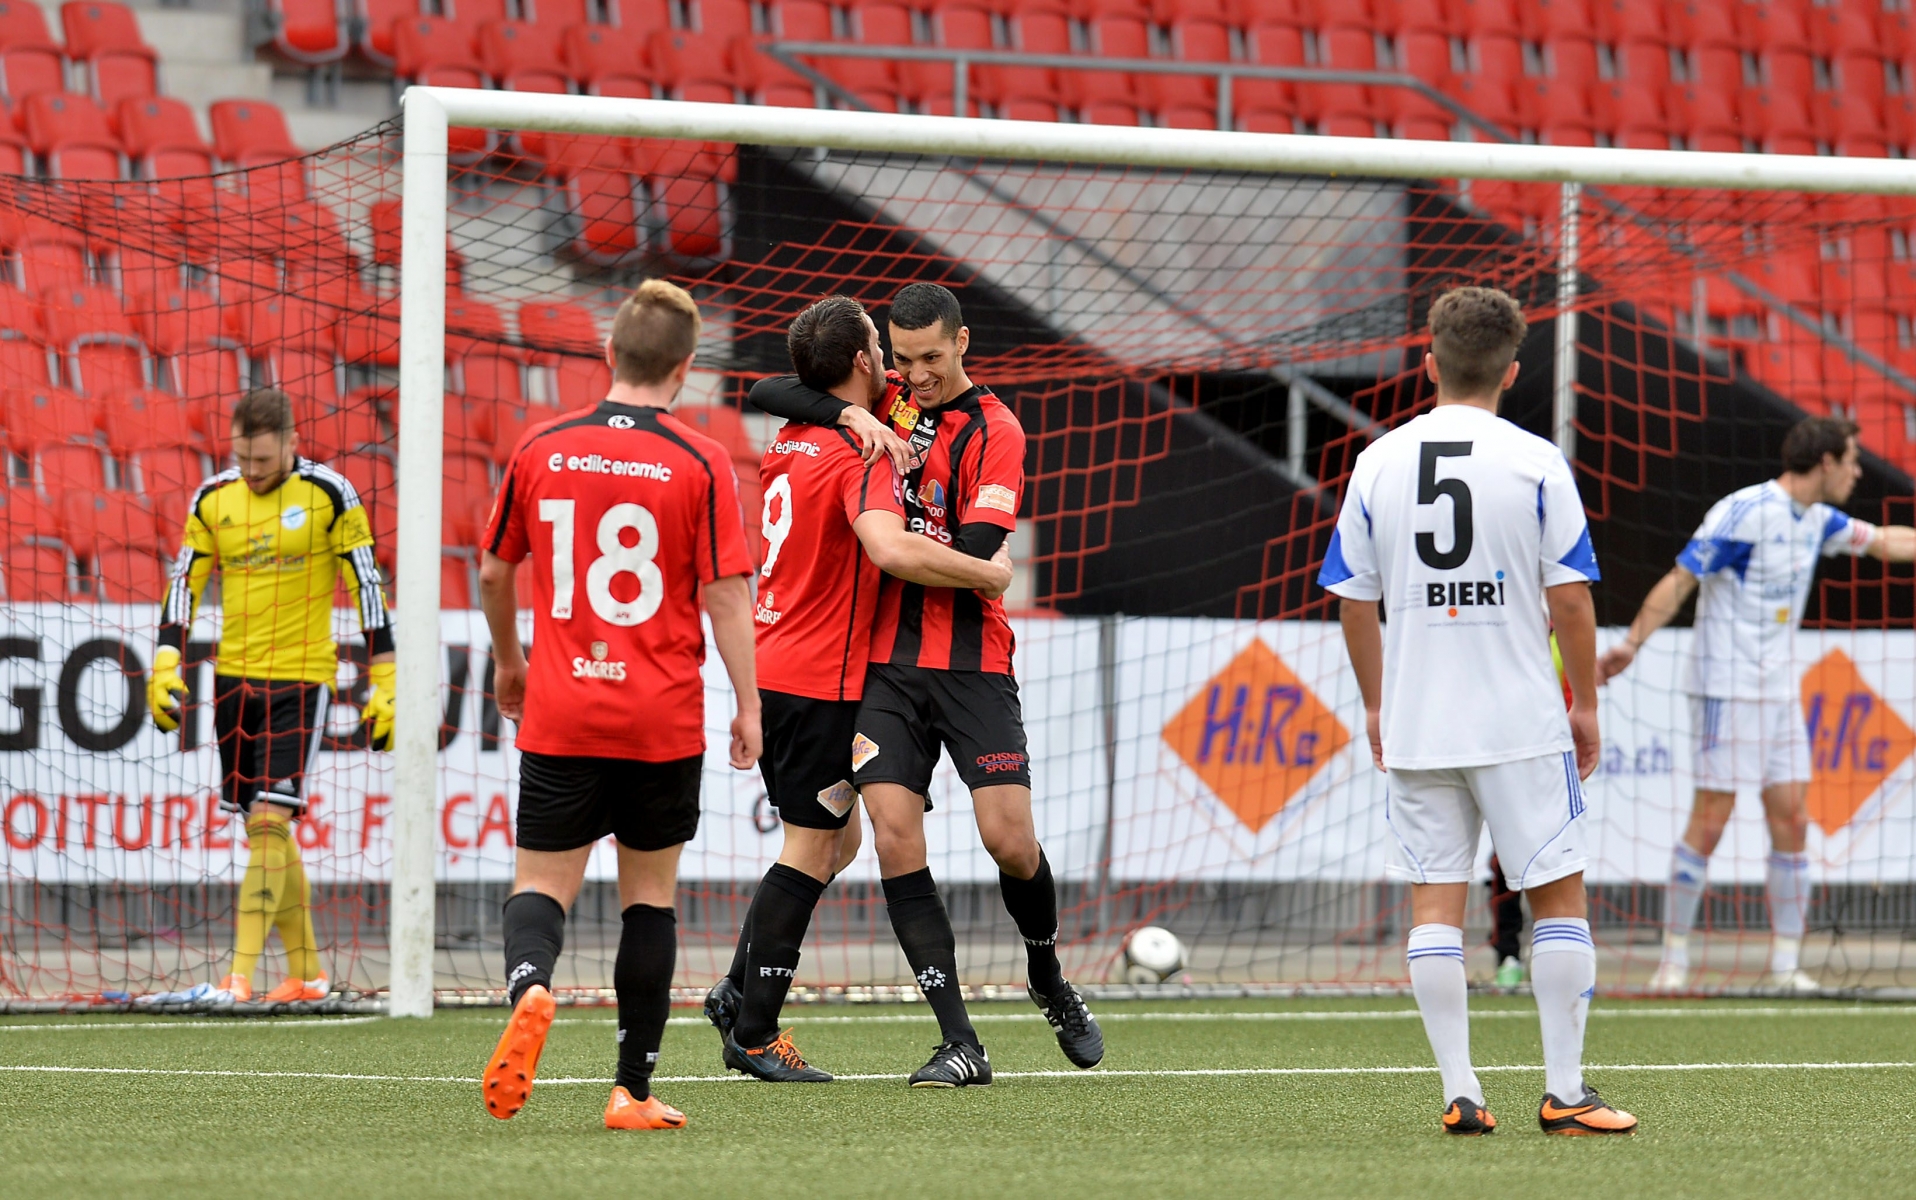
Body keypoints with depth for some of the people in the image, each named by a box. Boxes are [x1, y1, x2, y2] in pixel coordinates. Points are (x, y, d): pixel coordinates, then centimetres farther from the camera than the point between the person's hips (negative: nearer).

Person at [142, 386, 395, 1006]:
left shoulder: (329, 494, -7)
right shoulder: (213, 499, 5)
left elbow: (366, 585, -4)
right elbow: (185, 582, 10)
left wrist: (384, 684, -7)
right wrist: (166, 664, -2)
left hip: (301, 677, -5)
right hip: (233, 676, 5)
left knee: (269, 821, -14)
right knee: (267, 830, 9)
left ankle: (238, 979, -20)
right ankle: (306, 972, 19)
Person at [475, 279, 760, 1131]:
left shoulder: (542, 449, 2)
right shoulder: (700, 464, -5)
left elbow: (494, 570, 12)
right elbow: (725, 592, -8)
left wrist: (507, 661, 28)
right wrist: (747, 705, -1)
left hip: (559, 715, 1)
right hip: (663, 718, -1)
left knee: (541, 884, 5)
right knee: (650, 895, 11)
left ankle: (529, 987, -29)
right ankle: (634, 1090, 11)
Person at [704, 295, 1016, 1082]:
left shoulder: (789, 443, 10)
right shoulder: (861, 456, -17)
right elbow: (892, 550, -33)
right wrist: (986, 573, -20)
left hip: (771, 669, 9)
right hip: (821, 681, -9)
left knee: (835, 838, 18)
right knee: (811, 850, -3)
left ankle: (740, 993, 14)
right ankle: (753, 1035, -3)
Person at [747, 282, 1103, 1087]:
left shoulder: (994, 431, -4)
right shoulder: (885, 402, 9)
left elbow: (975, 554, -15)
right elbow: (765, 394, 2)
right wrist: (850, 415, -11)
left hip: (972, 664, -3)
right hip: (888, 664, 3)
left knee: (1010, 838, -10)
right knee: (895, 839, -10)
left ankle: (1049, 982, 23)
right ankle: (960, 1044, -8)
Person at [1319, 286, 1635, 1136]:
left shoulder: (1378, 463, 3)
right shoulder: (1535, 463, -6)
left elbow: (1353, 602, 7)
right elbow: (1569, 598, -7)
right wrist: (1585, 703, 5)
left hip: (1414, 724, 3)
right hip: (1521, 718, -3)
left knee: (1435, 902, 5)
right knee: (1559, 896, 6)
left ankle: (1459, 1093, 1)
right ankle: (1564, 1092, 4)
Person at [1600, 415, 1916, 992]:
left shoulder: (1816, 520, 10)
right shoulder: (1744, 513, -15)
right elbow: (1679, 581, -15)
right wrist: (1633, 642, -22)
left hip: (1779, 689, 8)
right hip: (1727, 684, -8)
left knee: (1792, 820, 3)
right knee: (1710, 820, -8)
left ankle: (1785, 963, 7)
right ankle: (1674, 959, 0)